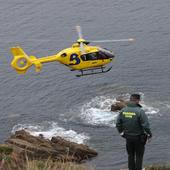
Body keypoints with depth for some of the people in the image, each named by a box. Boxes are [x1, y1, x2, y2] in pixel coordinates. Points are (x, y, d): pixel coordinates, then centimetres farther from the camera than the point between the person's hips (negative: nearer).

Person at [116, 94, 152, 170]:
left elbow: (118, 124, 0)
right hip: (139, 137, -4)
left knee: (131, 155, 19)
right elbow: (146, 125, -22)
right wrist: (149, 134, -5)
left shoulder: (123, 110, -5)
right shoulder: (139, 111, -22)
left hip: (128, 137, 5)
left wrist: (122, 133, 14)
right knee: (139, 156, 9)